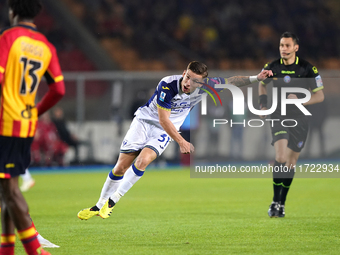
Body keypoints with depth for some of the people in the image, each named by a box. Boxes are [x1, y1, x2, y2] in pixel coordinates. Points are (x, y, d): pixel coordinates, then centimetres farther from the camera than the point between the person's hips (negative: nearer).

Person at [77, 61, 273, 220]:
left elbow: (231, 81, -1)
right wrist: (181, 142, -26)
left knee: (143, 160, -25)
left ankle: (112, 202, -15)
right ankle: (99, 206, 14)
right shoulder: (167, 85, -28)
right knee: (121, 167, -4)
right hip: (145, 121, -2)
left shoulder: (204, 87, -16)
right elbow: (163, 119, -25)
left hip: (165, 131, 2)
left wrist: (256, 78, -8)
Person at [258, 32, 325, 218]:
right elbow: (262, 84, 21)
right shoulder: (272, 68, -1)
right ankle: (275, 201, -13)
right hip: (278, 118, 0)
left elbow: (320, 95, -3)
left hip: (299, 120, 0)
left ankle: (282, 203, 21)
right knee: (280, 157, -20)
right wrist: (263, 105, 6)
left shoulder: (307, 69, -6)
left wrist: (301, 101, -19)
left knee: (290, 163, 7)